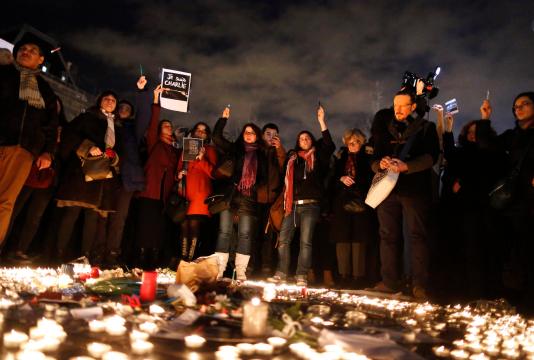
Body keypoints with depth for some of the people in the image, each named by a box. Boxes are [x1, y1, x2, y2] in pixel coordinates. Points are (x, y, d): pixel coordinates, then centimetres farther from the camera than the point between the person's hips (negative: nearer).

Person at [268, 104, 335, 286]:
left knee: (305, 241, -6)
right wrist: (285, 202, 9)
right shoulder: (292, 158, 17)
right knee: (283, 239, -2)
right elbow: (287, 180, 20)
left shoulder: (317, 157, 8)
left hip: (310, 205, -3)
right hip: (292, 205, 3)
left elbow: (329, 146, -7)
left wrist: (321, 121, -11)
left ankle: (302, 276, -3)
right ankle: (281, 273, 4)